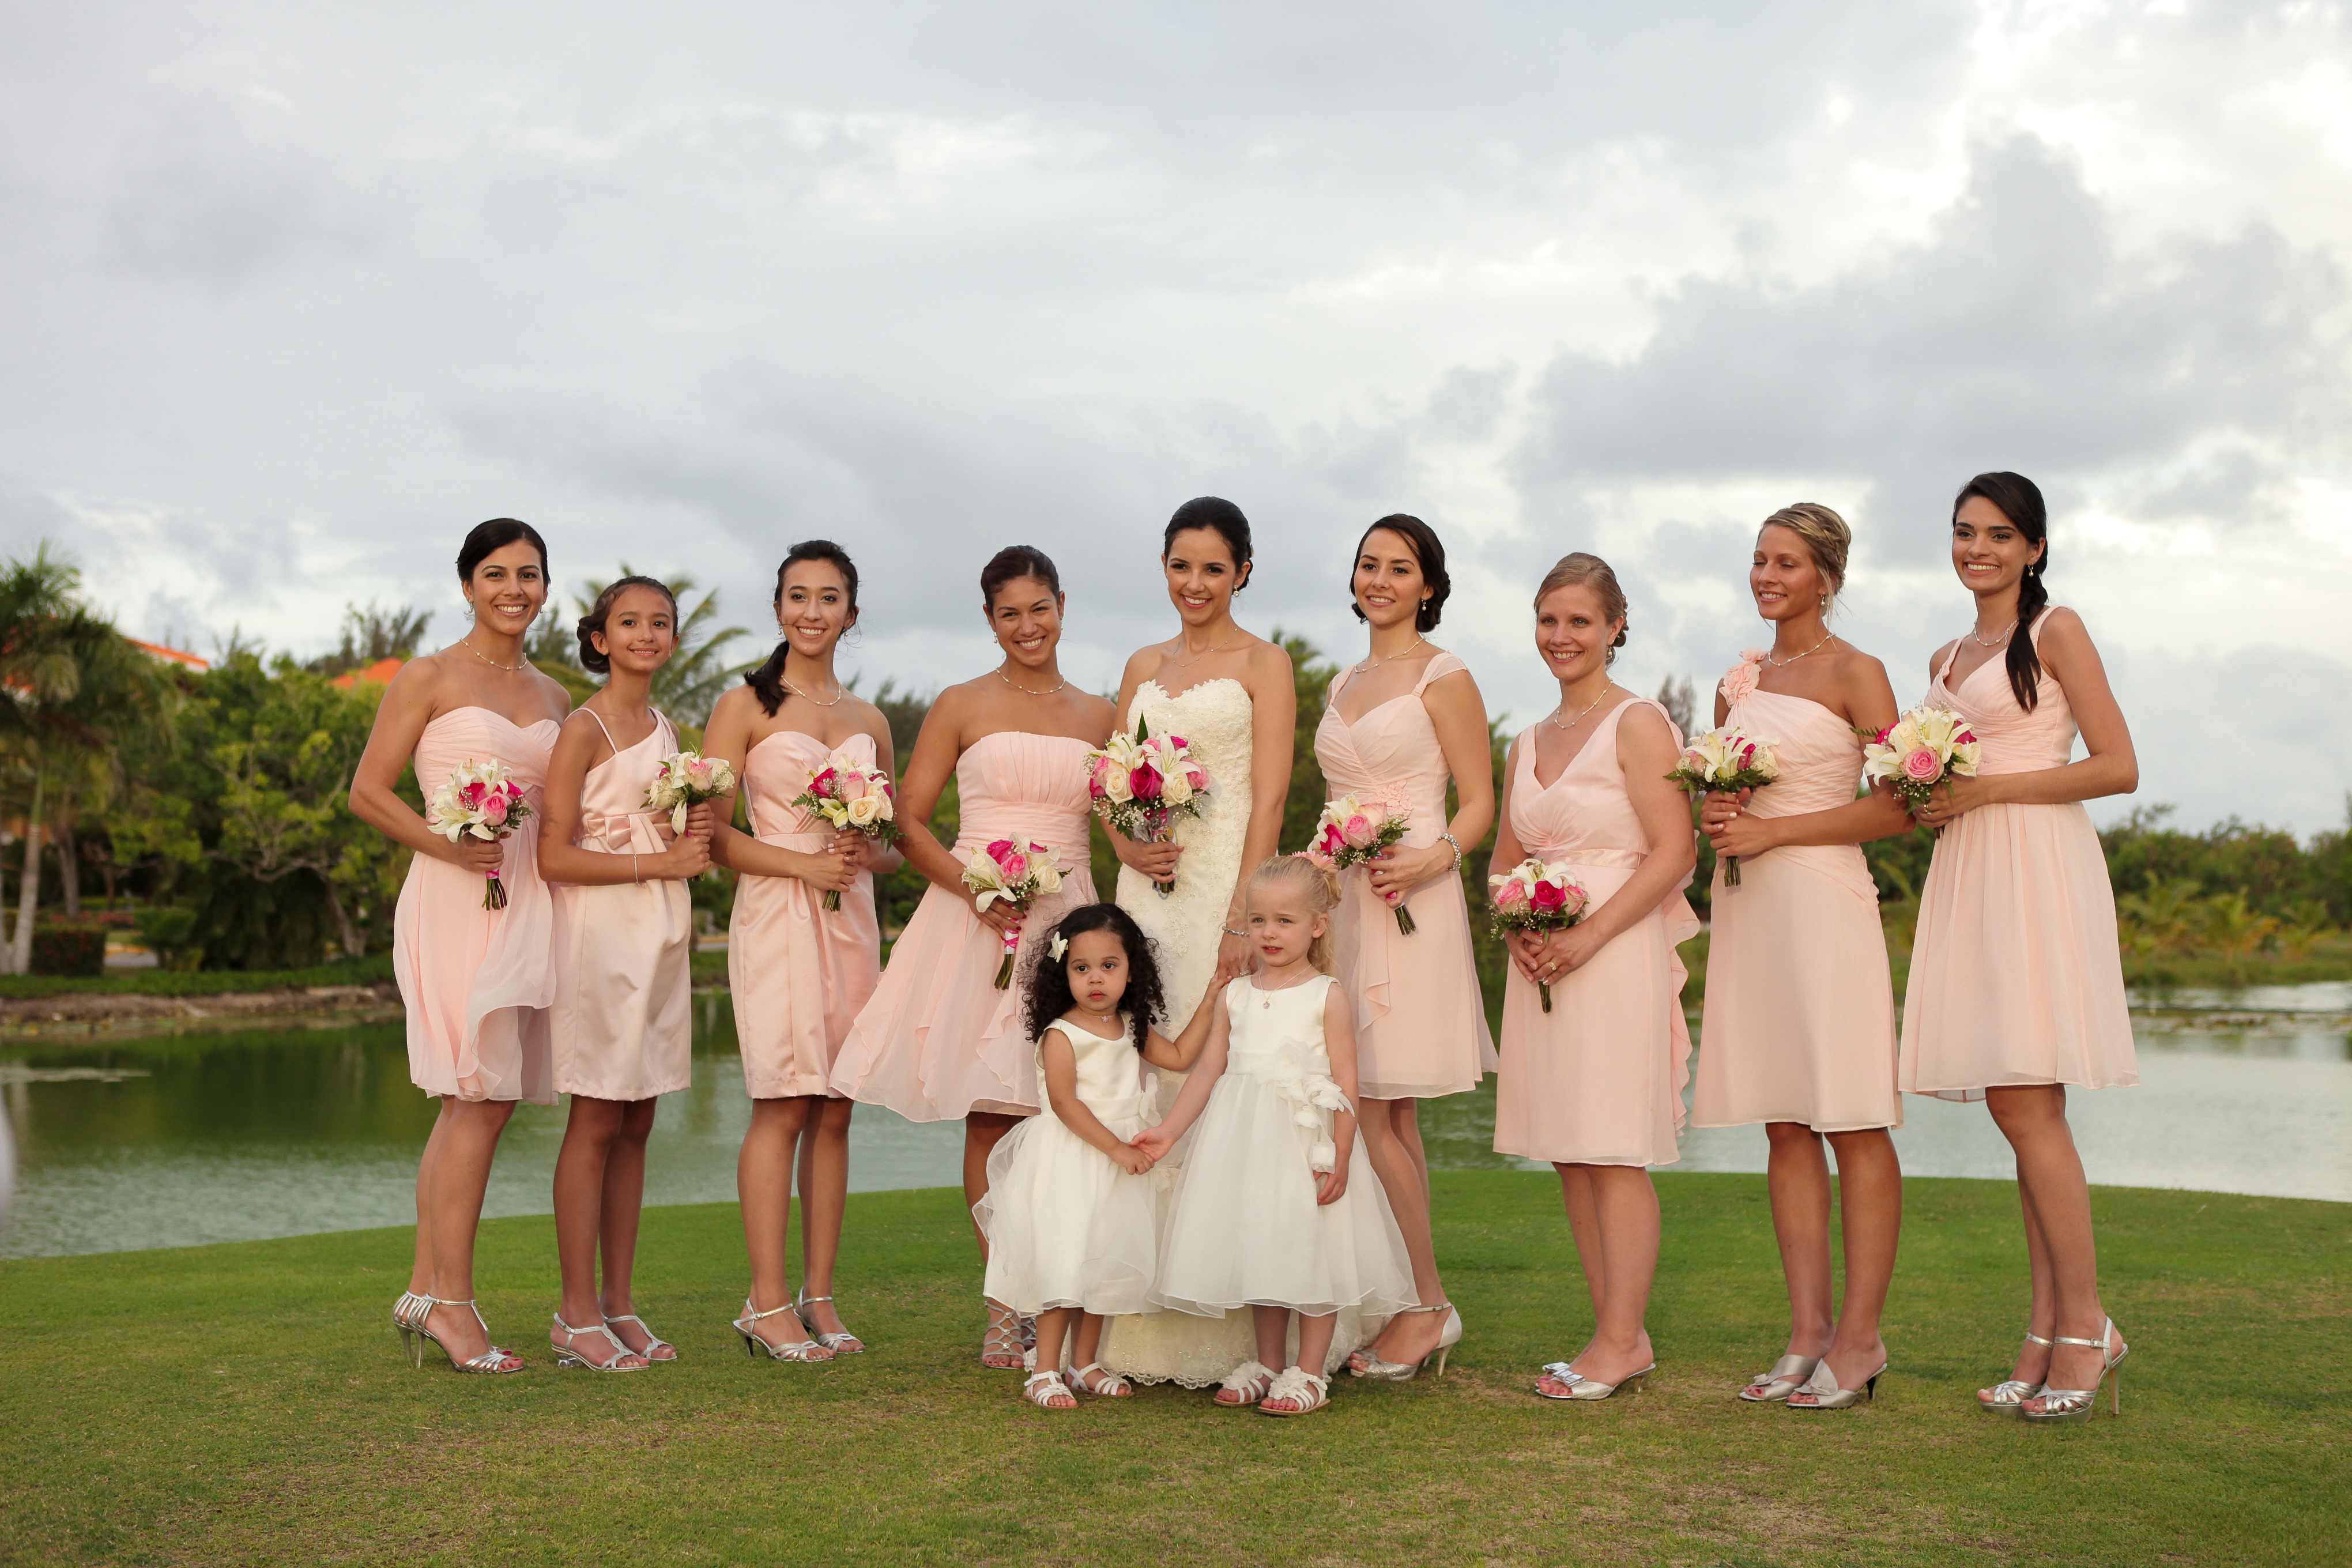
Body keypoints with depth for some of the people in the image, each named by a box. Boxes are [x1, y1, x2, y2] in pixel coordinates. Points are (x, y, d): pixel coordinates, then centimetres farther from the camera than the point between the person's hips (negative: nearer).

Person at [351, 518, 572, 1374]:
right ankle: (452, 1302, -3)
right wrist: (448, 844, -17)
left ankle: (424, 1289, 17)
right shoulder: (429, 677, 0)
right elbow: (368, 793, -3)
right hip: (453, 899, -6)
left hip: (526, 902, 6)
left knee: (473, 1103, 8)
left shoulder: (552, 697, 17)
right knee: (480, 1098, -11)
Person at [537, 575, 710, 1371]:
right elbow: (554, 858, -13)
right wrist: (657, 862, -15)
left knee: (636, 1125, 8)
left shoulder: (665, 728, 15)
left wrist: (693, 836, 4)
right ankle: (577, 1316, 2)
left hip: (661, 932, 7)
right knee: (596, 1122, -4)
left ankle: (618, 1304, 14)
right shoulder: (584, 729, -7)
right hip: (600, 932, -7)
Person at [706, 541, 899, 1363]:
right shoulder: (744, 706, 2)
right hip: (775, 916, -5)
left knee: (836, 1110, 4)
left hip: (851, 917, 5)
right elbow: (711, 834, -4)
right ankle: (769, 1302, -2)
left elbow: (895, 845, 18)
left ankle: (819, 1295, 11)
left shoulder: (870, 721, 15)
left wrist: (867, 854, -4)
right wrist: (803, 863, -14)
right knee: (783, 1105, -9)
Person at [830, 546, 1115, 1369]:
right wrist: (972, 887, -13)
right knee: (990, 1114, -5)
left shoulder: (1098, 715, 14)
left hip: (1068, 919, 2)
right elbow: (909, 820, 2)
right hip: (976, 920, -2)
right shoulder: (961, 707, 6)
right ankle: (1003, 1311, 1)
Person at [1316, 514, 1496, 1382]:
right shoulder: (1342, 685, 18)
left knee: (1373, 1111, -10)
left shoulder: (1444, 677, -2)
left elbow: (1480, 803, -5)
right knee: (1390, 1120, 7)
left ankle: (1426, 1304, 0)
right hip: (1342, 898, 7)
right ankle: (1416, 1309, 12)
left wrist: (1429, 859, -22)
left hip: (1409, 903, -7)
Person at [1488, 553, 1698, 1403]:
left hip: (1617, 951, -7)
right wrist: (1518, 929, 0)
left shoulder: (1638, 724, -5)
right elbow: (1505, 859, 21)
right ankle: (1617, 1337, 14)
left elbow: (1675, 852, -13)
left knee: (1615, 1151, -6)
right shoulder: (1528, 743, 16)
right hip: (1542, 957, 7)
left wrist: (1587, 936, -18)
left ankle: (1623, 1341, 1)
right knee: (1569, 1154, 7)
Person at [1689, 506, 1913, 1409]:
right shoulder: (1739, 680, 16)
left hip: (1824, 901, -6)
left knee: (1855, 1125, -4)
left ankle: (1859, 1337, 1)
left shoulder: (1855, 673, -2)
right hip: (1747, 905, 6)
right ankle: (1808, 1332, 11)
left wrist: (1770, 830, -13)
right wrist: (1713, 817, 2)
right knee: (1785, 1127, 6)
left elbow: (1897, 808, -10)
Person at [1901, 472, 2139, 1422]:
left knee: (2024, 1102, -12)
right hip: (1967, 875, 7)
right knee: (2023, 1113, 5)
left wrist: (1984, 790, -12)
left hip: (2040, 870, -7)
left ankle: (2085, 1327, -3)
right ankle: (2049, 1330, 7)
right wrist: (1924, 800, 4)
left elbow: (2118, 767, -7)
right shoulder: (1946, 660, 21)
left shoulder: (2056, 631, 1)